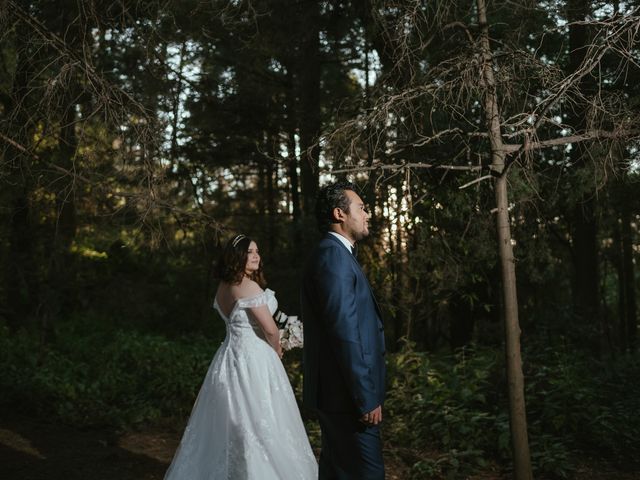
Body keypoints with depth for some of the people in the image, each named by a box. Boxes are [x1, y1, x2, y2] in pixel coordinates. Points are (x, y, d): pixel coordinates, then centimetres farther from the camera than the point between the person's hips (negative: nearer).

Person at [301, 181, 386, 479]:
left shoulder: (334, 254, 16)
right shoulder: (333, 255, -16)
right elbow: (345, 332, -21)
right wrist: (367, 398, -19)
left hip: (337, 393, 10)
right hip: (347, 396, -10)